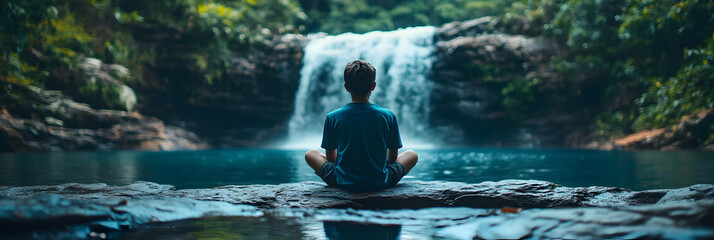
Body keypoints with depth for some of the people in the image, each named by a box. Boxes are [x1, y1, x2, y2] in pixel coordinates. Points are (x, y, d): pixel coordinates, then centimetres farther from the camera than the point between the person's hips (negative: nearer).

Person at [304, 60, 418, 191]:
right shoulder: (388, 116, -10)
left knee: (310, 154, 24)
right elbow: (393, 157, 2)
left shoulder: (332, 118, -9)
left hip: (343, 183, 0)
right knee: (412, 155, 24)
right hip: (380, 183, 0)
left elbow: (330, 158, 3)